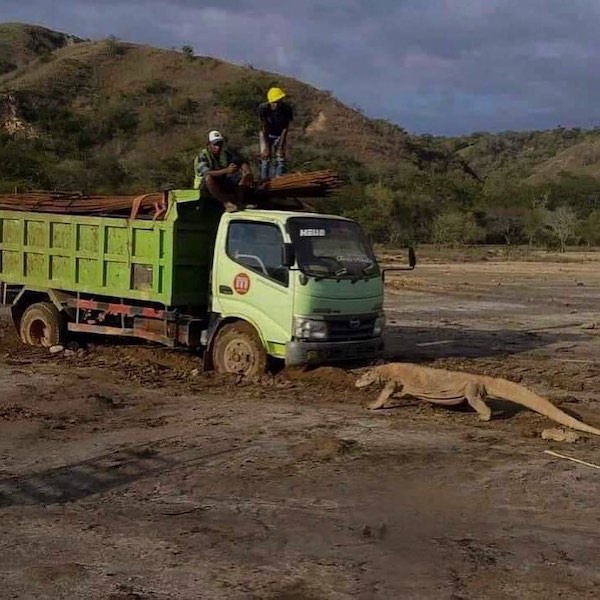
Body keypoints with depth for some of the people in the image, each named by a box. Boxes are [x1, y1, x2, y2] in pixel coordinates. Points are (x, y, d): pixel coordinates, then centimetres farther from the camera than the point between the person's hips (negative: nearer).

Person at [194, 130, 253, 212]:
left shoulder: (225, 153, 3)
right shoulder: (202, 157, -15)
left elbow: (242, 161, 2)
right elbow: (206, 173, -33)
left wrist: (248, 172, -22)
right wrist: (226, 170, -46)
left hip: (224, 183, 6)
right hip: (205, 185, -6)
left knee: (244, 173, -9)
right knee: (208, 177, -40)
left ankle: (238, 201, -23)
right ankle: (226, 203, -35)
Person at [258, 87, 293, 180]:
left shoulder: (287, 109, -28)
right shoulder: (263, 108, -30)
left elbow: (285, 129, -20)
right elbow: (264, 128, -23)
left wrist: (281, 147, -20)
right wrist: (267, 147, -23)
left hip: (280, 135, 1)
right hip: (266, 135, -1)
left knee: (280, 159, -5)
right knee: (265, 159, -6)